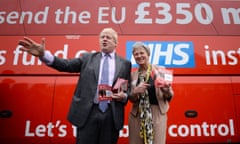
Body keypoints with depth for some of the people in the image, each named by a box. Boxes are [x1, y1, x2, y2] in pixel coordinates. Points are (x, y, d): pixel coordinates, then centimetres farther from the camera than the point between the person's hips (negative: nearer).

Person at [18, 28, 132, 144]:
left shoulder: (125, 63, 10)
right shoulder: (88, 58, 10)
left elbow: (129, 88, 12)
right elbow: (66, 65, -3)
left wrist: (124, 96, -10)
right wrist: (43, 54, -17)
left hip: (112, 115, 1)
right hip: (88, 112, 0)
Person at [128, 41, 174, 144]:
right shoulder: (133, 74, 6)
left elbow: (170, 95, 1)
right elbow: (131, 99, 7)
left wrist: (167, 91, -21)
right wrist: (135, 91, -14)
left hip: (157, 114, -2)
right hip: (137, 115, 2)